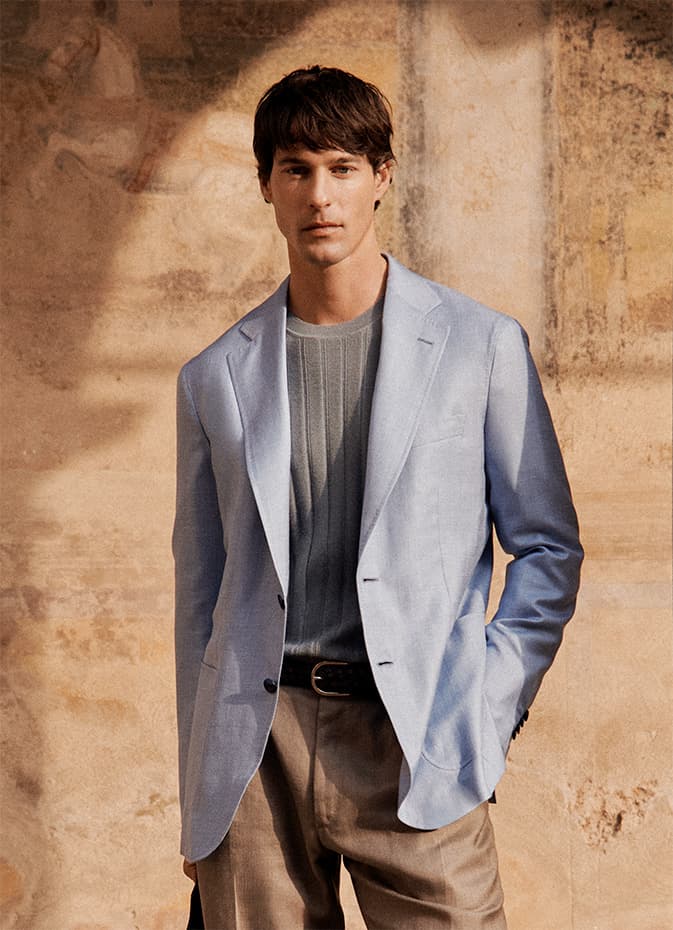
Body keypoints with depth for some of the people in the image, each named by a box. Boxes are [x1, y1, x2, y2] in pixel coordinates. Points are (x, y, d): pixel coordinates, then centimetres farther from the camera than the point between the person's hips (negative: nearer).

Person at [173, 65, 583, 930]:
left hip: (416, 754, -1)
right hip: (255, 749, 2)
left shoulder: (481, 346, 4)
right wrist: (197, 798, 12)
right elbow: (200, 593, 13)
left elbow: (548, 547, 9)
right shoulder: (215, 377, 10)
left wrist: (488, 706, -2)